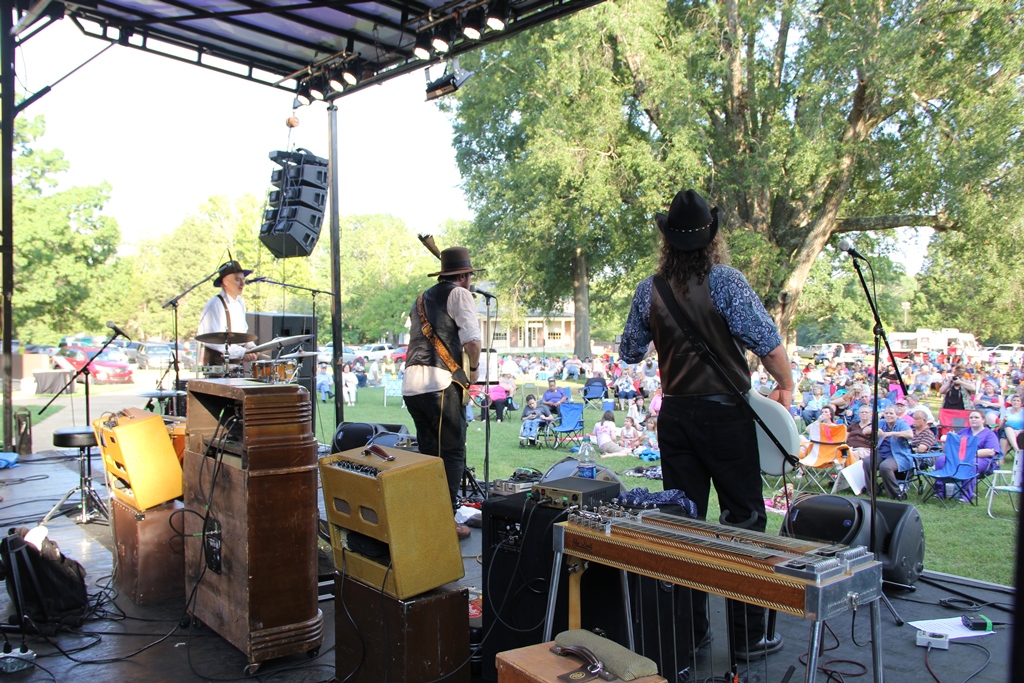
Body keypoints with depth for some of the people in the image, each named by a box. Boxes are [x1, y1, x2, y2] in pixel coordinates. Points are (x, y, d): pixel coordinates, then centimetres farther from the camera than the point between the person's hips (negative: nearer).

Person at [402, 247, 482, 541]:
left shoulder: (422, 299, 24)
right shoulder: (459, 294, 1)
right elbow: (472, 340, -11)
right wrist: (474, 368, 7)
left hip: (411, 383, 7)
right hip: (439, 383, -7)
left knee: (428, 452, 16)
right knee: (452, 453, 1)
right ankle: (446, 520, 1)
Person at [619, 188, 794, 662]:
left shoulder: (648, 291, 2)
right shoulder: (726, 281, -11)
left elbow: (629, 354, 12)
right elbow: (766, 340, -14)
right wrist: (785, 386, 3)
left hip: (674, 415, 4)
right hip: (726, 413, -4)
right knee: (743, 519, 6)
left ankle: (687, 632, 22)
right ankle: (749, 636, 14)